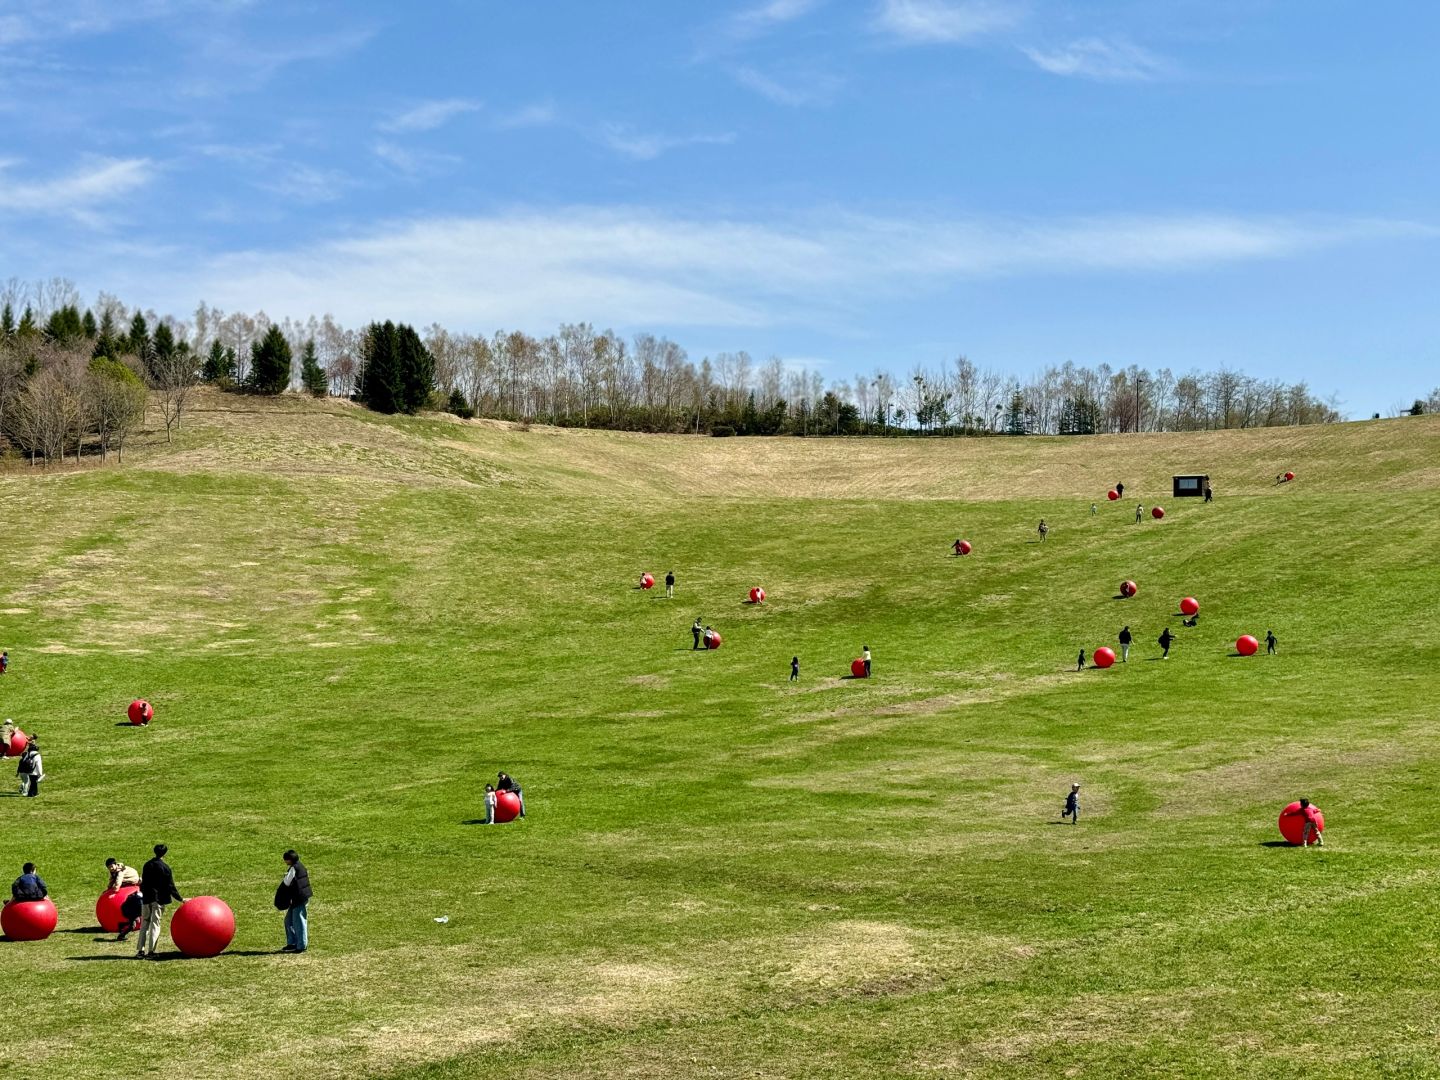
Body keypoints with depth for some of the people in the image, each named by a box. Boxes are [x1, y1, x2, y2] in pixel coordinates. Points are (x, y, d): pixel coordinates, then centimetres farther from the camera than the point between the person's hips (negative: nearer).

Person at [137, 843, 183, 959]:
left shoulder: (147, 865, 4)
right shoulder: (165, 867, -10)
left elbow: (143, 883, 11)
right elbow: (170, 886, -8)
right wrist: (181, 899, 1)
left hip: (147, 898, 4)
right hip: (159, 898, -4)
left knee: (144, 923, 11)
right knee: (155, 924, 1)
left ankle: (140, 950, 8)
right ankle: (151, 951, -1)